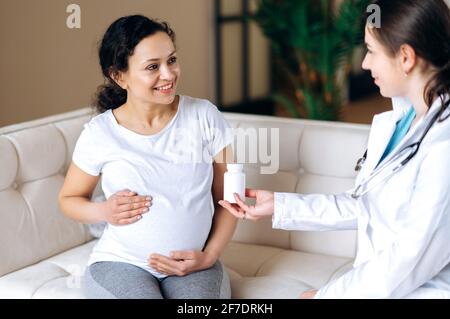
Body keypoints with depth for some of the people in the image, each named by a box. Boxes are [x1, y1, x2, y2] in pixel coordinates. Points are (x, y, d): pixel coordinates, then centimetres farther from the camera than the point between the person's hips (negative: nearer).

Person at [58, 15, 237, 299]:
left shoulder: (205, 116, -2)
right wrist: (103, 212, -10)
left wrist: (208, 256, -8)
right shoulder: (99, 133, -5)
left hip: (194, 265, 1)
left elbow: (227, 198, 4)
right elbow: (69, 199, 10)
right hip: (121, 263, 0)